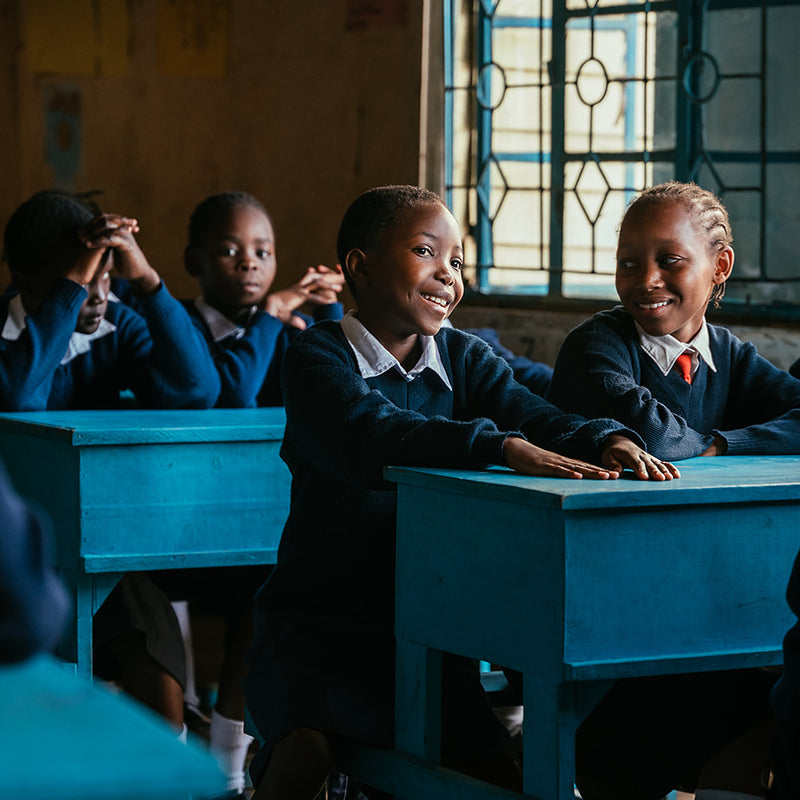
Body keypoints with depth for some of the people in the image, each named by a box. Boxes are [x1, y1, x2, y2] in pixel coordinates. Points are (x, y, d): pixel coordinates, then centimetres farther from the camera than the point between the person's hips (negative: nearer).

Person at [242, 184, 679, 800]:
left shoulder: (465, 358, 12)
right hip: (314, 626, -5)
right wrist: (504, 447, -38)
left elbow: (535, 417, -3)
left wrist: (608, 441, -26)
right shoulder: (319, 357, -6)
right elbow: (368, 437, -26)